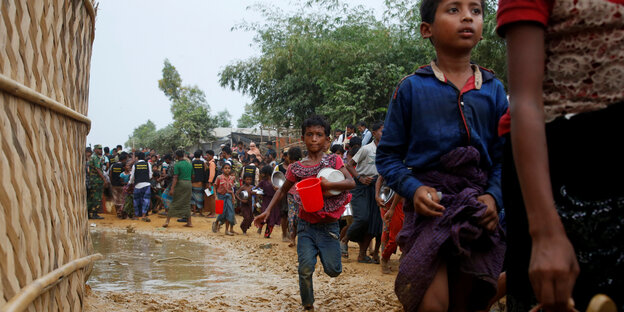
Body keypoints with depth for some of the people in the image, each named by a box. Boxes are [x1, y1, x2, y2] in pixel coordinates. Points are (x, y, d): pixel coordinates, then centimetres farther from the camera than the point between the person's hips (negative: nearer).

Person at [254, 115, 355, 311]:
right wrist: (267, 211, 8)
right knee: (305, 269, -8)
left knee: (333, 270, -2)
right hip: (306, 226, 1)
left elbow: (351, 183, -14)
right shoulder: (297, 168, 2)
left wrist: (327, 184, -27)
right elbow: (283, 190, 15)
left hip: (329, 226, -1)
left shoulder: (334, 161, -2)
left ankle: (325, 252, 33)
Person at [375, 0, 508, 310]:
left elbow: (502, 156, 8)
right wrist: (413, 189, -15)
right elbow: (388, 155, 2)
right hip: (429, 206, -3)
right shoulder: (411, 88, -1)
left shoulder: (493, 90, 6)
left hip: (478, 212, 4)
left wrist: (494, 196, -9)